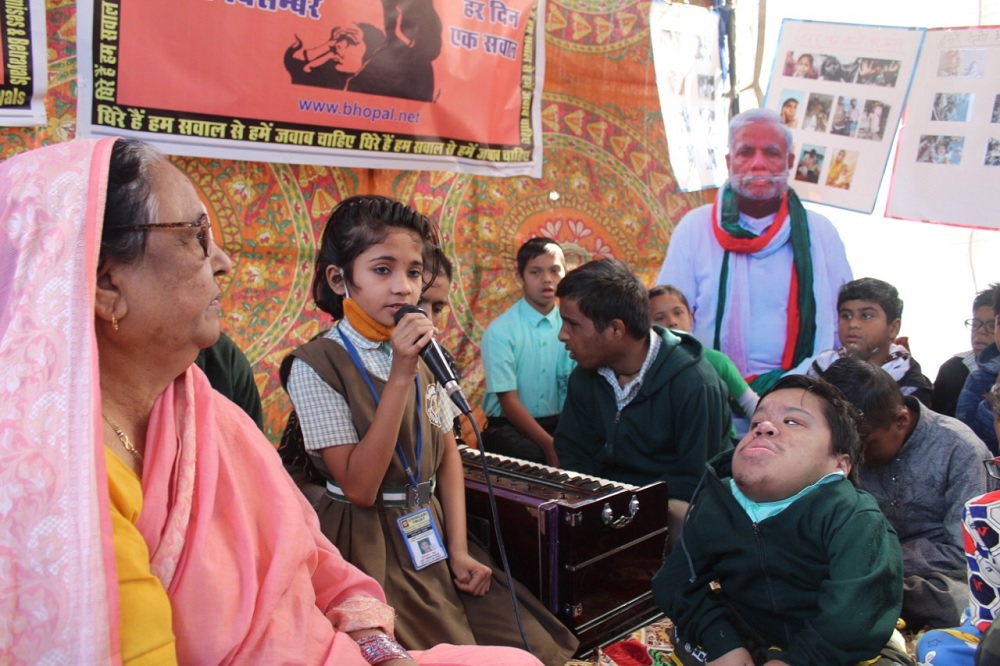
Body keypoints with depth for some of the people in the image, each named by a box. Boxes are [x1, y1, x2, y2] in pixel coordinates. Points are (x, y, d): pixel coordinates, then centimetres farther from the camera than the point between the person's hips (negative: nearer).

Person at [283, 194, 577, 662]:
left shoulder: (421, 351, 6)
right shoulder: (316, 365, -15)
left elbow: (448, 452, 11)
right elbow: (359, 488, -20)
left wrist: (458, 548, 1)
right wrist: (401, 376, -26)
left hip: (432, 535, 6)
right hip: (370, 547, -5)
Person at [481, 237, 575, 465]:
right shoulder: (500, 330, -8)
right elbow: (509, 401, -10)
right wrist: (550, 444, -21)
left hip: (559, 424, 4)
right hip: (510, 428, -4)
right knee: (538, 458, -34)